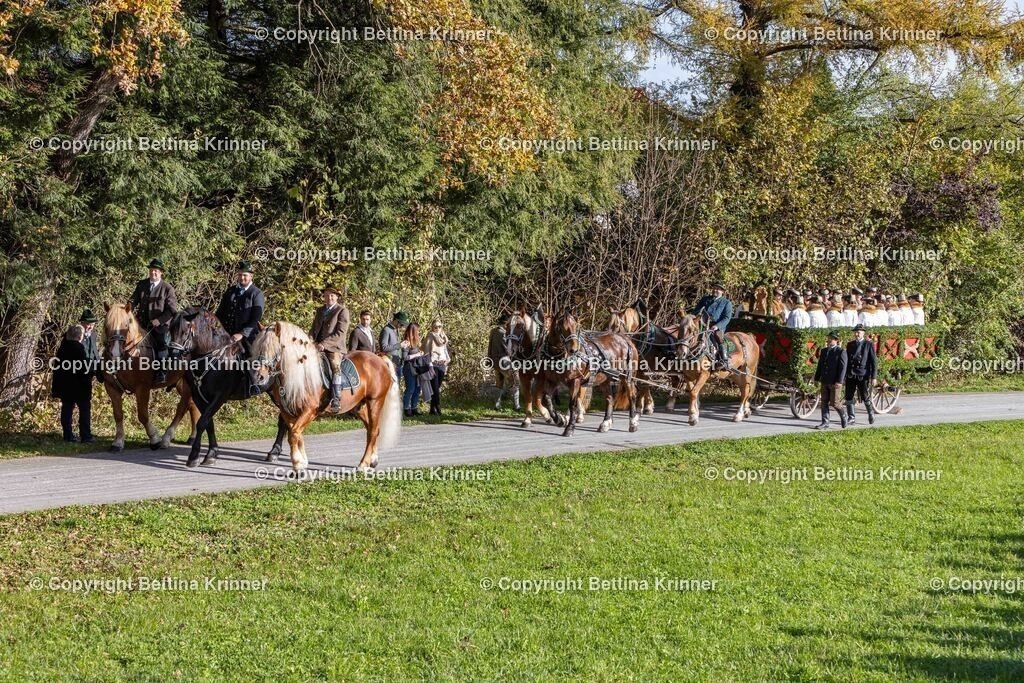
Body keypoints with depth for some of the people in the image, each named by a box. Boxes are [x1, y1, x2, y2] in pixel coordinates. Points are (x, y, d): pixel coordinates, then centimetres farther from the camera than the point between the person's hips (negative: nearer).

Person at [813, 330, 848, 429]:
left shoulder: (841, 351, -6)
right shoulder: (824, 351, 14)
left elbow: (843, 367, -11)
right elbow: (820, 365, 18)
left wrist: (839, 381, -18)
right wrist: (817, 378, 13)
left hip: (835, 382, -6)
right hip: (824, 381, 6)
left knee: (834, 402, -6)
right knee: (824, 402, 4)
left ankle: (843, 416, 19)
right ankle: (825, 423, 7)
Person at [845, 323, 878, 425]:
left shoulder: (869, 344, -1)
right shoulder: (850, 345, 12)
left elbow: (874, 361, -3)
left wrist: (873, 377, -8)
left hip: (863, 375, -4)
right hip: (850, 376, 4)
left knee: (866, 398, 3)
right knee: (848, 398, 3)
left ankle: (871, 414, 26)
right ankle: (851, 417, 14)